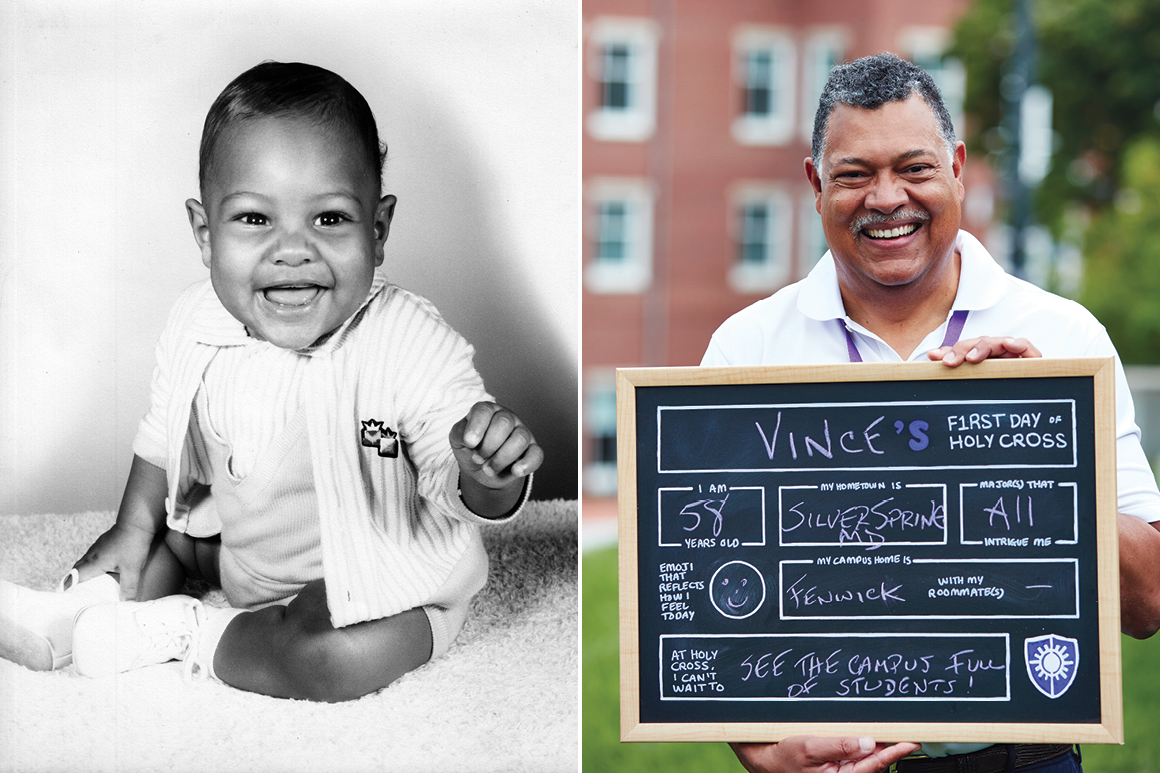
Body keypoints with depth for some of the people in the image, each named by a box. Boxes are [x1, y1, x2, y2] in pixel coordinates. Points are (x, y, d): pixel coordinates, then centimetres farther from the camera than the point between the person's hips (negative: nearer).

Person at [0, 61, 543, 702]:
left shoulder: (410, 345, -29)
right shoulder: (197, 326, -13)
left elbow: (477, 500, -28)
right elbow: (165, 435, 8)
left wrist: (488, 473, -49)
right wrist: (133, 528, 6)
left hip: (382, 582, -6)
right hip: (244, 550, 6)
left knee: (334, 658, -30)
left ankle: (184, 635, -9)